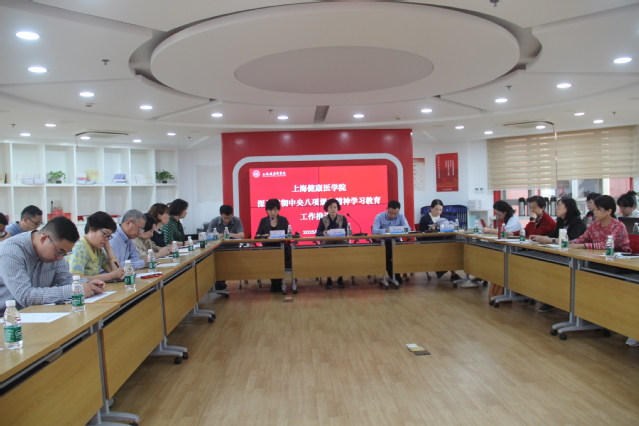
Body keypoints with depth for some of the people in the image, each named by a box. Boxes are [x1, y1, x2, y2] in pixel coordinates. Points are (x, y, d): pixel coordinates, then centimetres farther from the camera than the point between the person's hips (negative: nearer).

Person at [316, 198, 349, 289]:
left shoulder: (342, 218, 5)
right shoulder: (323, 220, 4)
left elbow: (347, 231, -3)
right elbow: (317, 233, -5)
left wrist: (344, 233, -27)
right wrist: (323, 233, -28)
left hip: (340, 244, 0)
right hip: (328, 244, 0)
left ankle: (340, 279, -11)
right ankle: (329, 280, -16)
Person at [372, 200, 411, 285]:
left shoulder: (401, 216, 5)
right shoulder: (379, 217, -1)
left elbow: (408, 228, -9)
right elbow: (374, 231, -16)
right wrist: (385, 230, -36)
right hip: (382, 242, -2)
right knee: (385, 251, -33)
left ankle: (395, 275, -11)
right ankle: (394, 276, -16)